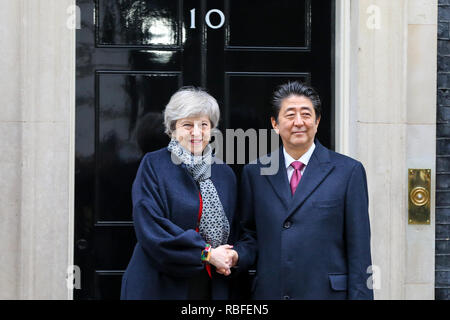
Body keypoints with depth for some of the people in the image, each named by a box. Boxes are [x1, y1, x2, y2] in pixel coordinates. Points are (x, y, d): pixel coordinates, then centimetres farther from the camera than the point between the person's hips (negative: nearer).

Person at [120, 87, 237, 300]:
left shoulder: (225, 174, 10)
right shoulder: (153, 165, -4)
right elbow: (150, 228, -13)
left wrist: (227, 258, -6)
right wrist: (206, 253, -13)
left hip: (213, 287, 4)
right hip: (161, 287, -4)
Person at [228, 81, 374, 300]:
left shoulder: (349, 171, 0)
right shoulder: (254, 173, 8)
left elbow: (358, 248, -2)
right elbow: (251, 235, 13)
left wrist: (359, 295, -6)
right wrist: (236, 255, -7)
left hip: (326, 292, -2)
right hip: (268, 292, 2)